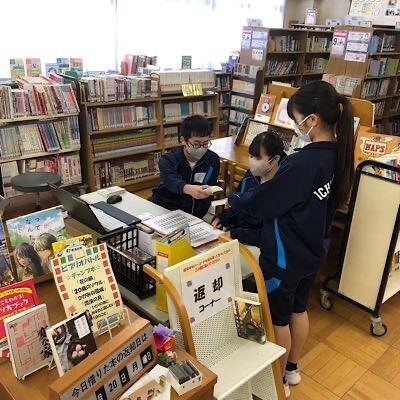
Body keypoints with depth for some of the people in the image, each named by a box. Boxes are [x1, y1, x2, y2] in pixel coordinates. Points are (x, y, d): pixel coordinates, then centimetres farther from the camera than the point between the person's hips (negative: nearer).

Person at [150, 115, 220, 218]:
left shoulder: (213, 160, -4)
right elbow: (171, 182, -32)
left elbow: (207, 195, -6)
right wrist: (188, 189, -54)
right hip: (163, 209, -2)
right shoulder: (168, 160, -11)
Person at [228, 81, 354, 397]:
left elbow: (261, 202, -20)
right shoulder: (338, 154, -5)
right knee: (298, 309, 25)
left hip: (285, 257, -8)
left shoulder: (303, 163, -32)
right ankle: (292, 369, 46)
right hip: (313, 251, 8)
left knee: (278, 319, 13)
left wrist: (233, 200, -2)